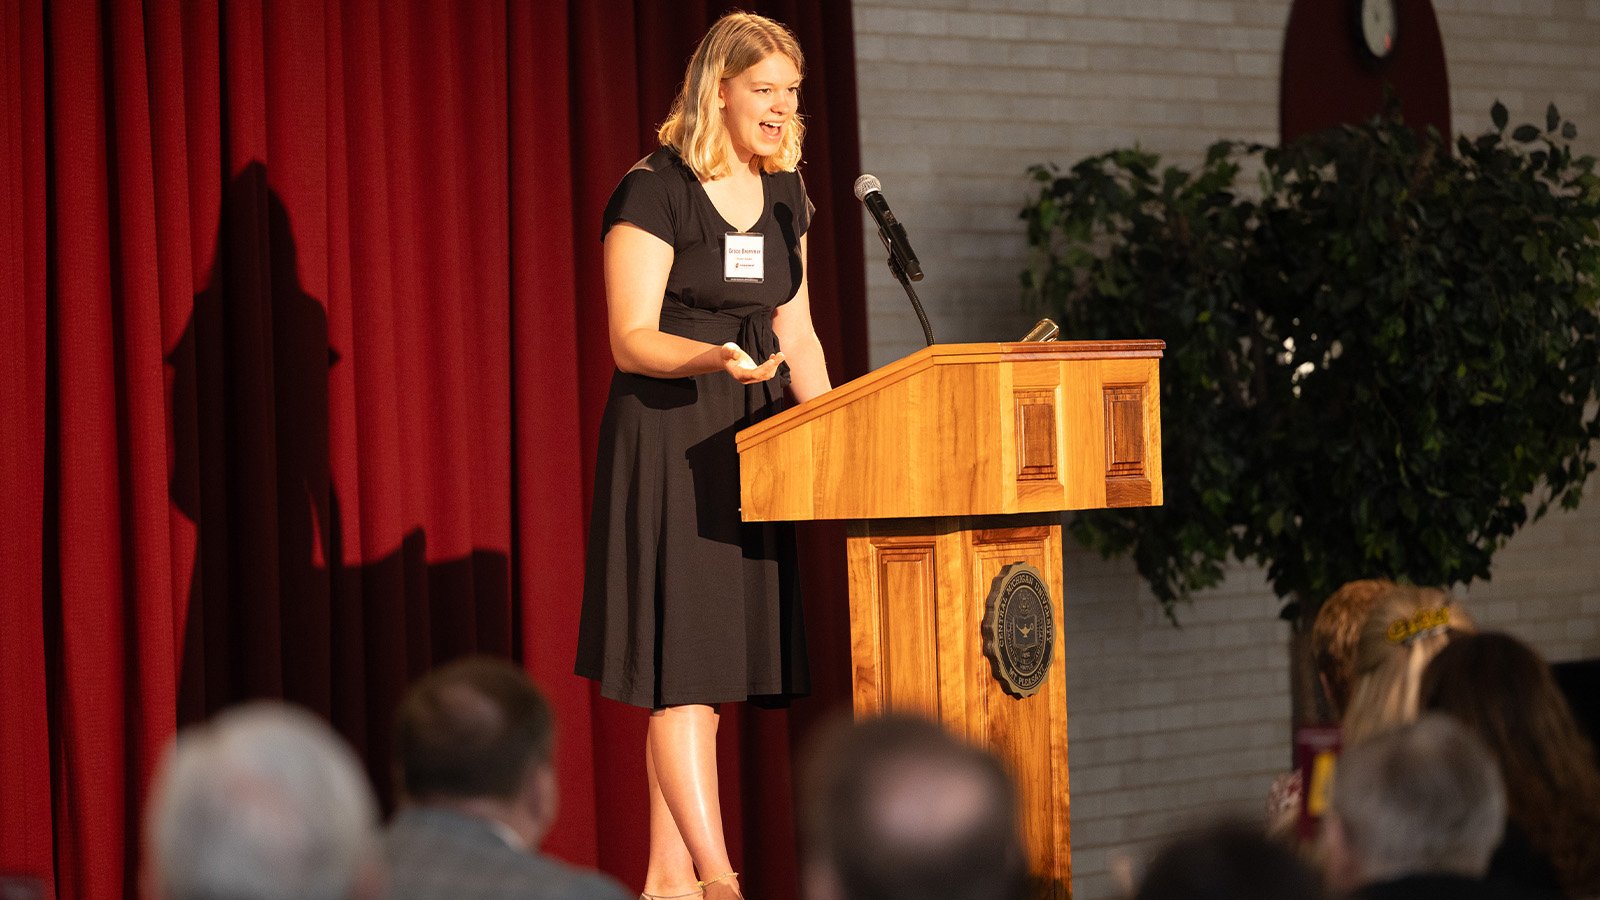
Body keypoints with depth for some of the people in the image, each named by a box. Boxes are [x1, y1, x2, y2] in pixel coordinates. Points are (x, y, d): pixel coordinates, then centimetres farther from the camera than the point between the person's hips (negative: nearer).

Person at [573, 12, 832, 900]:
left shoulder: (782, 196, 13)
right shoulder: (653, 193, -9)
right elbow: (631, 340, -13)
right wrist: (715, 359, -31)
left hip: (753, 446, 7)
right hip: (668, 444, -7)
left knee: (704, 671, 7)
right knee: (681, 661, -10)